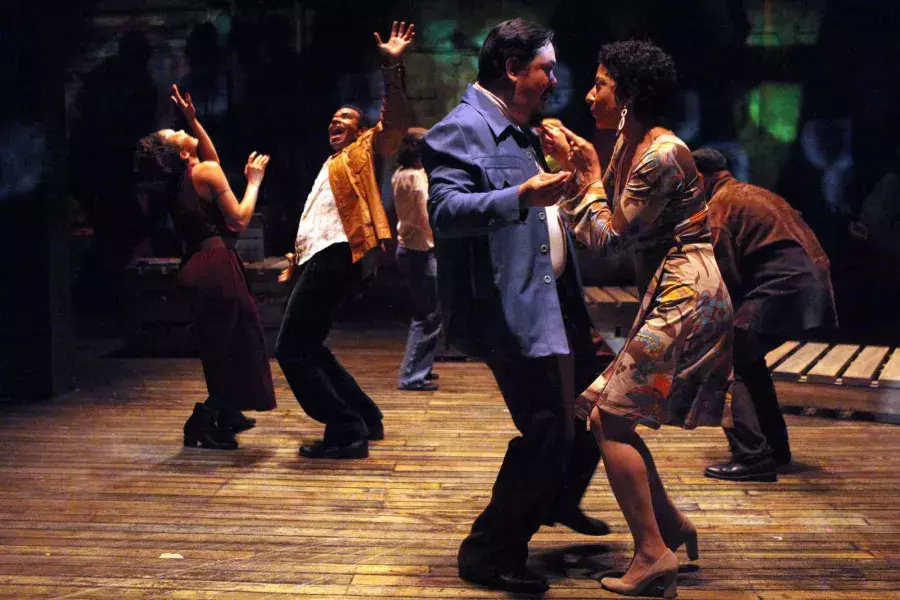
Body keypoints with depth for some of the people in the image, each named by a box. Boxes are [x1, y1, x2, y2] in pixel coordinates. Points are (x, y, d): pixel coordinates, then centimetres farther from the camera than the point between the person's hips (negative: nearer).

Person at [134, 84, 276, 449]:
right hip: (218, 265, -9)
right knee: (233, 346, 0)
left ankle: (227, 416, 32)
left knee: (222, 347, 22)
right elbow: (239, 220, -13)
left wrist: (191, 118, 21)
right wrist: (253, 181, -2)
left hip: (200, 266, 9)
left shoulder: (176, 180, 10)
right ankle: (206, 422, -3)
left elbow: (212, 159, 26)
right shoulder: (205, 172, -12)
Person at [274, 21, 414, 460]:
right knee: (307, 347, 15)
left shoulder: (363, 151, 5)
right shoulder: (329, 167, 30)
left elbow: (395, 121, -15)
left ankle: (346, 430, -12)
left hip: (335, 257, -10)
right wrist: (294, 265, 28)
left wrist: (392, 67, -25)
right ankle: (364, 418, 21)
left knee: (291, 349, -13)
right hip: (316, 259, 10)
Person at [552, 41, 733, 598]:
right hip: (667, 296, 10)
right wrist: (574, 167, 10)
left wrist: (590, 176, -3)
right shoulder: (629, 146, 12)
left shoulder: (662, 155, -18)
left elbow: (608, 236, -14)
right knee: (610, 415, 10)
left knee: (611, 417, -9)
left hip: (684, 297, -10)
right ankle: (671, 525, 19)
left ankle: (654, 553, -3)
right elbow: (601, 217, 15)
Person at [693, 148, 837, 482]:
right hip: (812, 284, 9)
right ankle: (775, 448, 29)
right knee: (746, 359, 23)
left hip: (782, 288, -9)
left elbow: (726, 274, -7)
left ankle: (752, 458, -14)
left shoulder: (720, 203, -1)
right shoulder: (755, 194, 26)